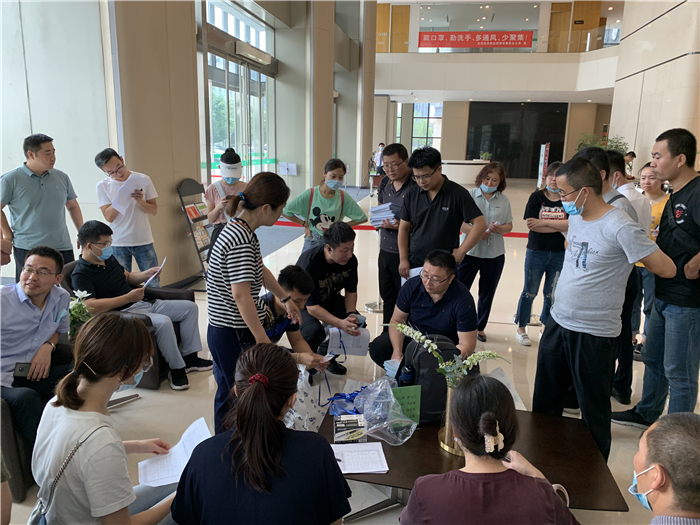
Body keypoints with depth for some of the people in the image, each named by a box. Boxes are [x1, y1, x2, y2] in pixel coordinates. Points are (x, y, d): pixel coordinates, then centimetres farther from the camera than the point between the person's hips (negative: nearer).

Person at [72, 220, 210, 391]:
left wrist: (146, 274, 5)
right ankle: (177, 369, -18)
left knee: (190, 307, 4)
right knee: (163, 322, -34)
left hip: (143, 303, 10)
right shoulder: (80, 275, -13)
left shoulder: (108, 257, 14)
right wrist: (129, 297, -28)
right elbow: (90, 306, -27)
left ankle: (189, 357, 6)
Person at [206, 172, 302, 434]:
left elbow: (259, 269, 22)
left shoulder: (242, 230, 8)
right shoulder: (240, 240, -24)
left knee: (228, 393, 21)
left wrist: (285, 298, 29)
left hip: (224, 330, 10)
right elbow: (241, 295, -30)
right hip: (234, 334, -10)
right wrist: (264, 341, -30)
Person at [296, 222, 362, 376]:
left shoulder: (351, 260, -19)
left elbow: (351, 291, -3)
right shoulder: (309, 263, -36)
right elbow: (311, 306, -33)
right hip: (303, 302, -5)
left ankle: (327, 355, 9)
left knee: (356, 322, -17)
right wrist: (341, 324, -44)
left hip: (329, 298, 6)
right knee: (314, 330, -34)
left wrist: (351, 314, -23)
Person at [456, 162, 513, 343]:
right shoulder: (469, 195, -5)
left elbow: (509, 226, 8)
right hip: (470, 251, -3)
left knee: (487, 294, 14)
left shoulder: (504, 200, 4)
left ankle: (480, 327, 31)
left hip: (495, 255, 3)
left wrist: (499, 228, -14)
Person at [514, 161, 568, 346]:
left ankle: (545, 327, 30)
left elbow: (571, 224, -16)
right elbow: (531, 225, -14)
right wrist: (559, 227, -14)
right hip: (536, 252, -1)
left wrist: (544, 222, -19)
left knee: (552, 294, 13)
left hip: (559, 254, 2)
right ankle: (521, 329, 21)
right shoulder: (537, 197, -3)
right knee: (530, 292, 7)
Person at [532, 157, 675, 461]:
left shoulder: (619, 227, -20)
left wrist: (631, 256, -4)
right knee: (544, 404, 19)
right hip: (557, 324, 8)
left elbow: (666, 269, -17)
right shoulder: (575, 217, 5)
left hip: (594, 335, -7)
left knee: (593, 413, 10)